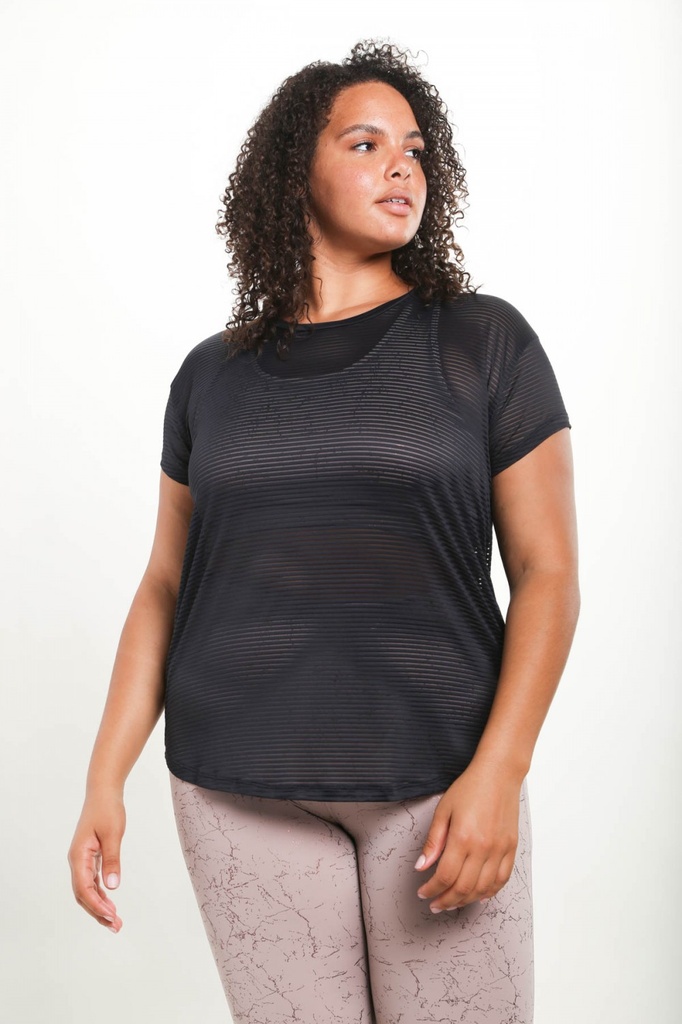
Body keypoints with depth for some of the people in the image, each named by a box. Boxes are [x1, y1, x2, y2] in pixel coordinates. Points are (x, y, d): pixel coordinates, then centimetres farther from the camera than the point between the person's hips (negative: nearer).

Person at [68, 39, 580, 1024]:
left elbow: (547, 571, -2)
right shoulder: (213, 374, 8)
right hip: (241, 793, 2)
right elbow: (165, 584, 11)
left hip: (438, 782, -1)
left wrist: (498, 774, -11)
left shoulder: (484, 342, 2)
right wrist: (105, 782, 5)